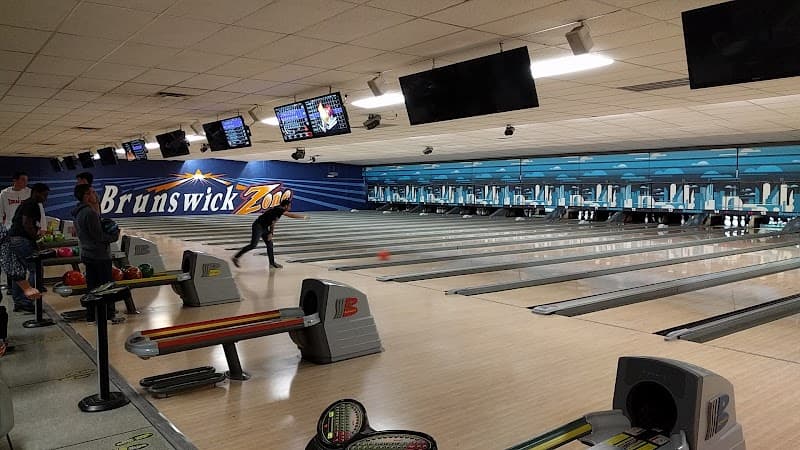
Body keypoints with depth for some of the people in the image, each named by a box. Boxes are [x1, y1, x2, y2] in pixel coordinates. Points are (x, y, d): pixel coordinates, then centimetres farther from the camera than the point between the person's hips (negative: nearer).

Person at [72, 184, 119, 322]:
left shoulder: (78, 213, 12)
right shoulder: (90, 213, -20)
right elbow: (98, 236, -20)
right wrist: (114, 236, -6)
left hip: (87, 255, 9)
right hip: (100, 256, -9)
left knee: (92, 286, 14)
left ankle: (91, 315, 20)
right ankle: (109, 315, 7)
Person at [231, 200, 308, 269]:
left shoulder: (278, 210, 11)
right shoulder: (279, 209, -17)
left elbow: (272, 223, 16)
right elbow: (291, 215, -21)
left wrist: (270, 233, 9)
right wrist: (304, 217, -14)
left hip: (264, 227, 10)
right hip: (258, 226, -10)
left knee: (269, 244, 10)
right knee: (253, 245, -10)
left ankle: (272, 263, 17)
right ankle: (236, 257, -3)